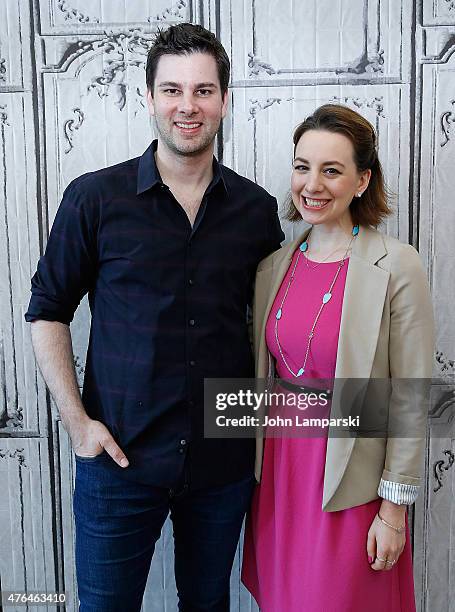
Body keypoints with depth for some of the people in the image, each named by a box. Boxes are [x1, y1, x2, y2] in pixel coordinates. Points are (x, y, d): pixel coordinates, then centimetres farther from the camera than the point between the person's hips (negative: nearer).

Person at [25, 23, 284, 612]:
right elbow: (47, 311, -1)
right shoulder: (94, 198, -7)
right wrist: (76, 420, -9)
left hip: (224, 460, 3)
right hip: (119, 458, -2)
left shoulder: (256, 209, 0)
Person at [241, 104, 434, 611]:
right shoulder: (273, 265, 1)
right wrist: (260, 467, 11)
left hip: (351, 480, -4)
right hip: (278, 464, 5)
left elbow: (410, 401, -11)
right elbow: (262, 369, 9)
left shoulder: (397, 268, -13)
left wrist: (394, 509, -9)